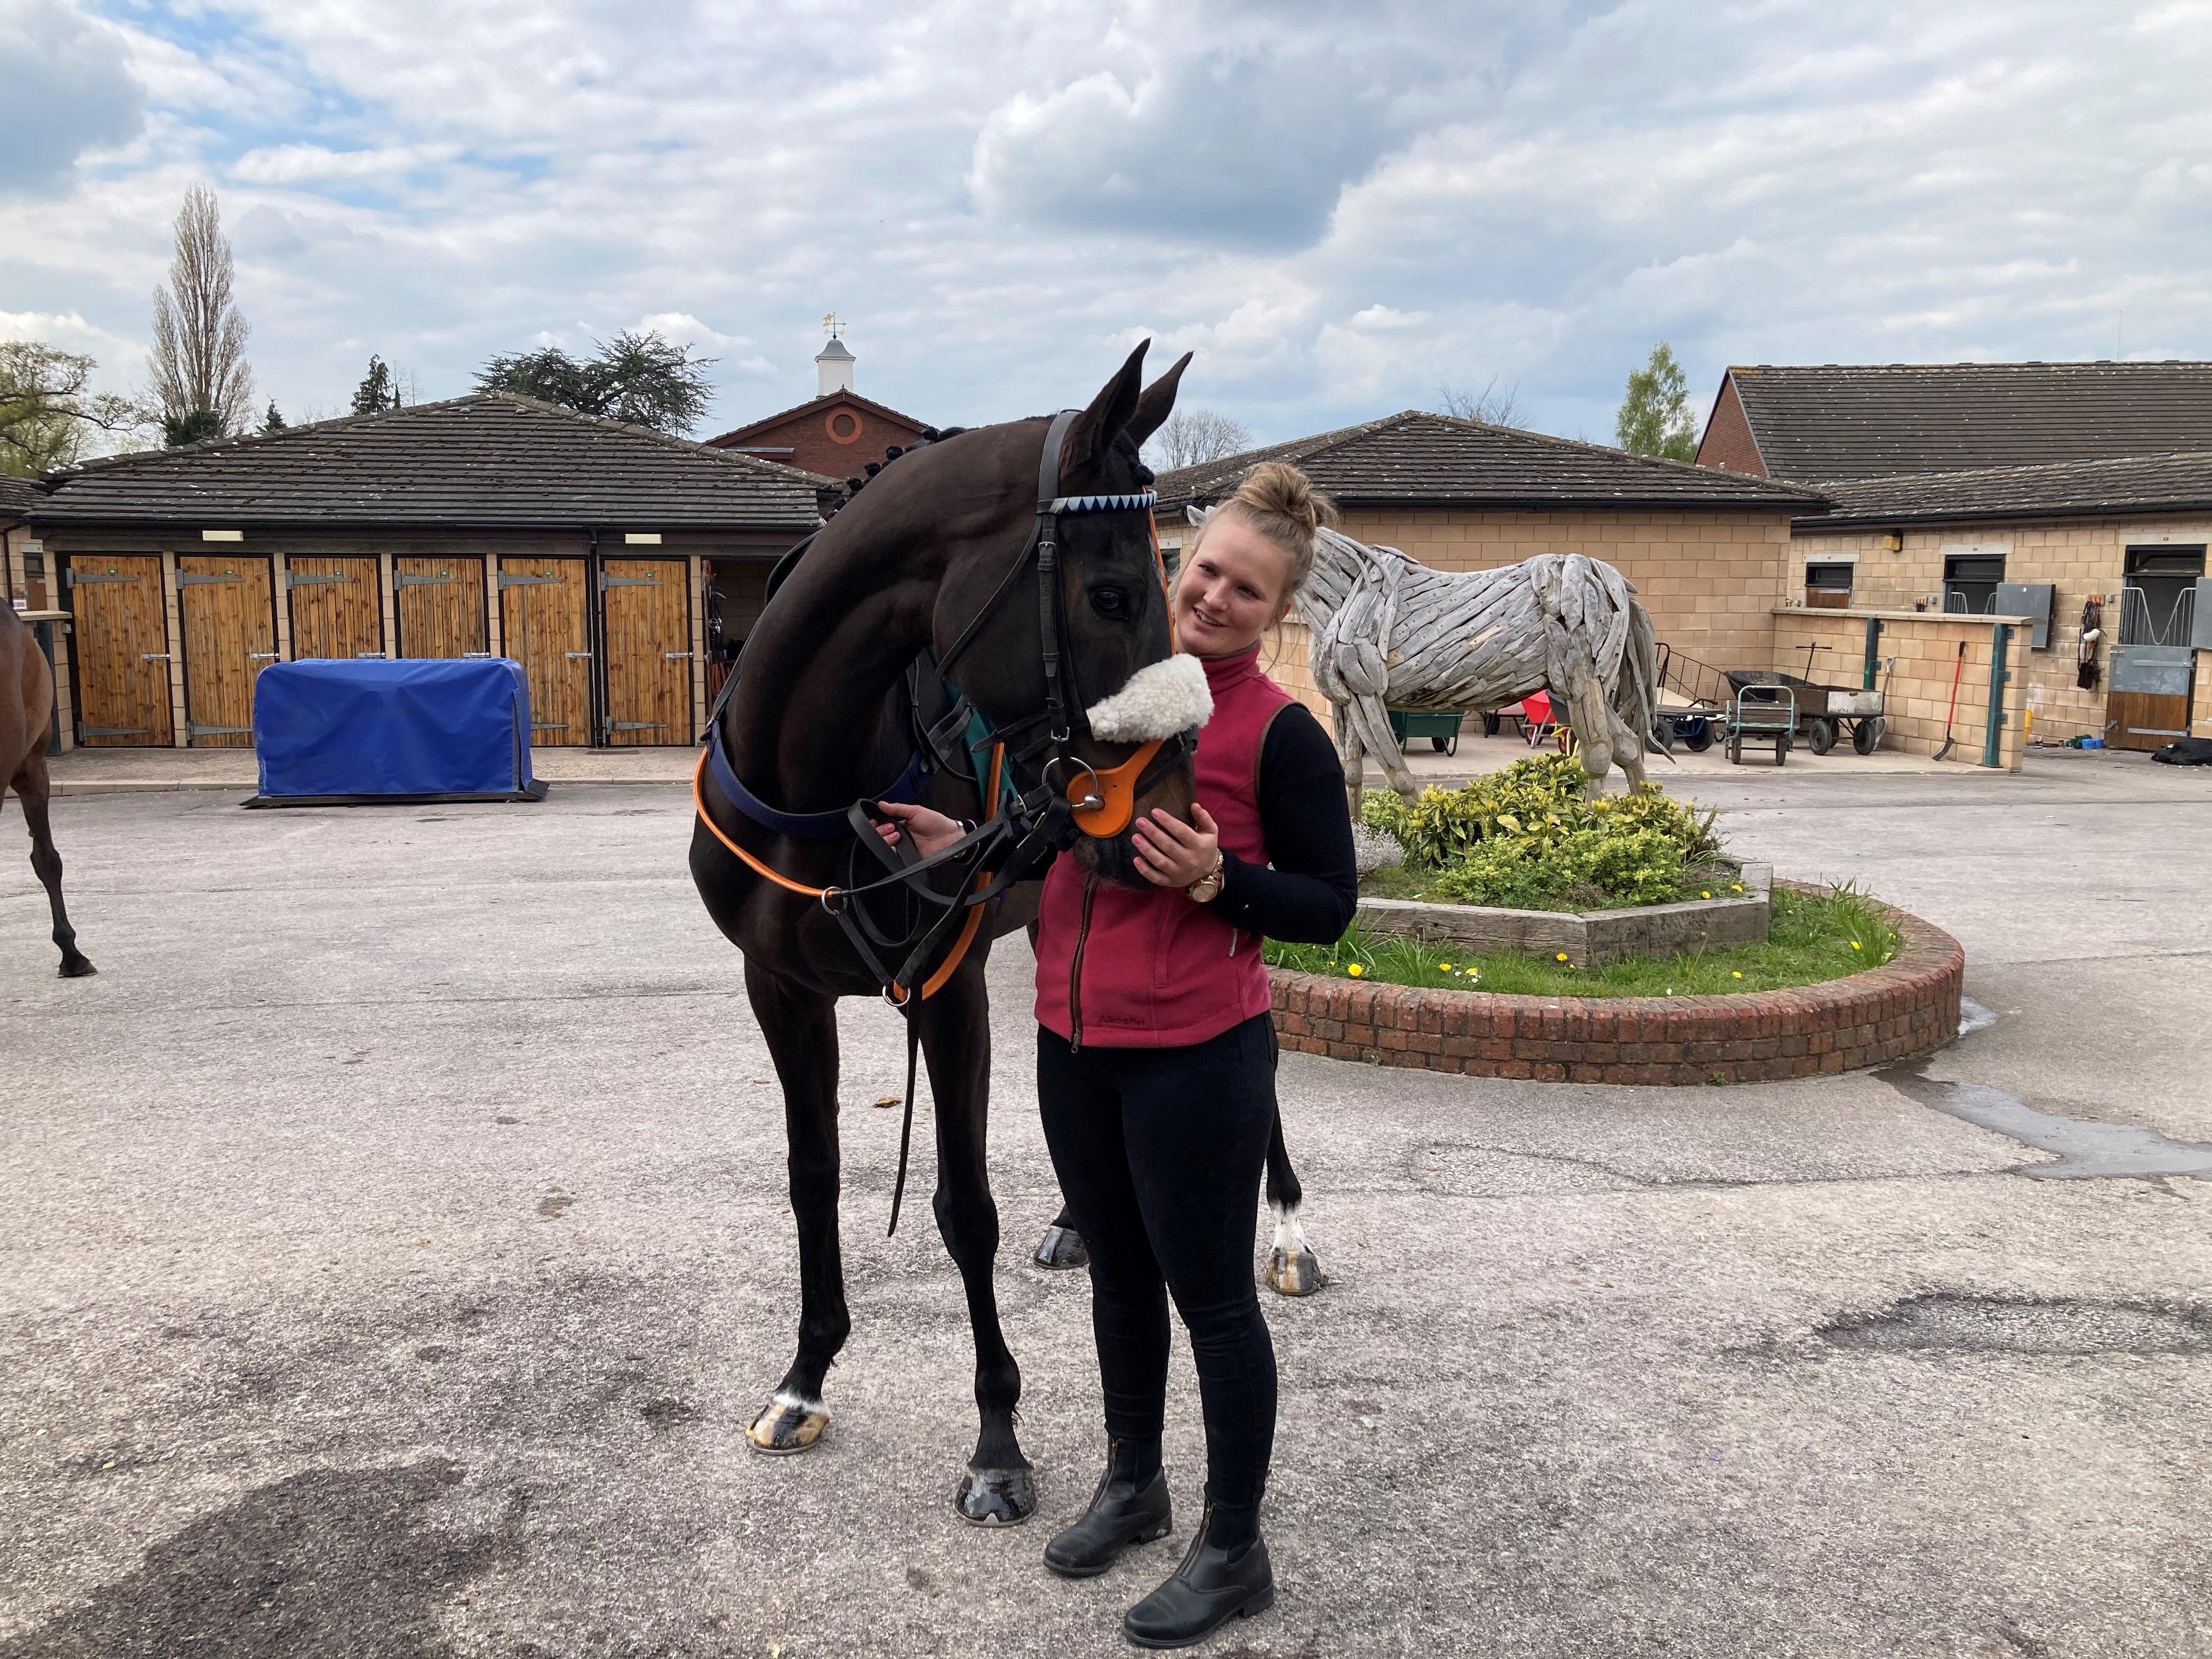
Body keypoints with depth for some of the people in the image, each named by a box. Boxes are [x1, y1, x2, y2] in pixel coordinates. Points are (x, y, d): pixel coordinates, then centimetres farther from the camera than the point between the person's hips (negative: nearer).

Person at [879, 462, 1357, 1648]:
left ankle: (1234, 1551, 26)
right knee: (1119, 1273, 22)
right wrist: (972, 841, 1)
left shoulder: (1280, 733, -12)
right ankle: (1133, 1483, 44)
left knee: (1211, 1297, 7)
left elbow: (1330, 904, -9)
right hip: (1076, 1045, 7)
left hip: (1195, 1058, -6)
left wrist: (1218, 880, -24)